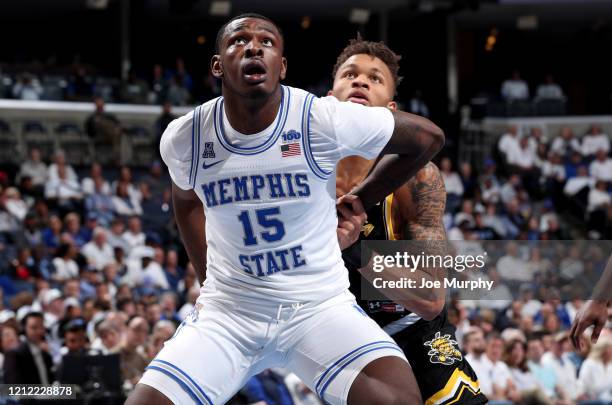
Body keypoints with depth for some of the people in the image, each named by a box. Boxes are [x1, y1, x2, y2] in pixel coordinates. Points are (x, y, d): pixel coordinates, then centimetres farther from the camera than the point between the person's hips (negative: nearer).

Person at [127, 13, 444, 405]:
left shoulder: (323, 120, -15)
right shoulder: (184, 138, -5)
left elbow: (429, 137, 1)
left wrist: (360, 200, 6)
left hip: (321, 304, -2)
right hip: (227, 312, 2)